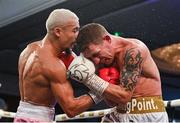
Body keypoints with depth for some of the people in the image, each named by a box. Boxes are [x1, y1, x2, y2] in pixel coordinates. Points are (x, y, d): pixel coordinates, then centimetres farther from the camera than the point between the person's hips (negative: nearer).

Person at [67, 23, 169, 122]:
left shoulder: (133, 50, -16)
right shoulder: (103, 59, 6)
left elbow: (124, 96, -21)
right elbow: (113, 101, 11)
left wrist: (89, 79, -20)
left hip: (148, 114, -7)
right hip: (120, 114, 7)